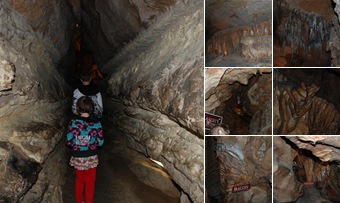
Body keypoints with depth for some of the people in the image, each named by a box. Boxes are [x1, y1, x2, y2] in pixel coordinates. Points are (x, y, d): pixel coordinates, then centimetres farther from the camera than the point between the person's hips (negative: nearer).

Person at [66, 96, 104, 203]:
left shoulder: (73, 122, -14)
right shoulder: (96, 122, -12)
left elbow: (69, 142, -12)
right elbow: (100, 142, -9)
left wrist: (76, 146, 8)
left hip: (78, 158, 1)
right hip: (92, 158, 0)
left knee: (79, 181, 22)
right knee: (90, 182, 16)